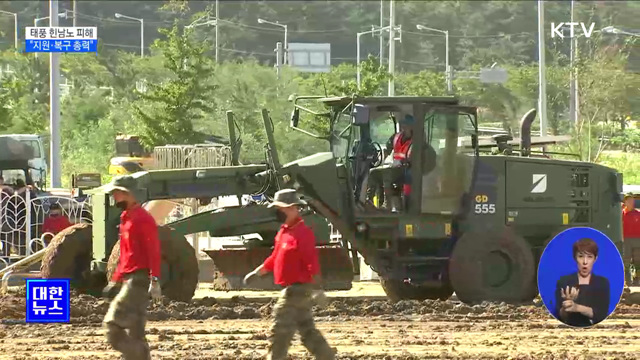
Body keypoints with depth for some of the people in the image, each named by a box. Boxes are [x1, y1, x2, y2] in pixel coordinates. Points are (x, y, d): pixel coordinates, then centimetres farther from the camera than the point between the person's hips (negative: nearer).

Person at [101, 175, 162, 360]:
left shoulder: (142, 218, -11)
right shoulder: (126, 218, 19)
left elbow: (153, 251, -18)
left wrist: (155, 280, -26)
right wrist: (115, 281, 26)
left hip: (139, 279, -10)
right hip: (130, 280, 10)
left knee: (113, 322, -15)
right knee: (135, 332, 8)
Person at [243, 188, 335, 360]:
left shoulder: (302, 233, -17)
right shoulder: (284, 232, 14)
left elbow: (312, 263, -24)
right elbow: (275, 258, 25)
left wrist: (316, 288, -29)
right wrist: (256, 273, 23)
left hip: (298, 288, -10)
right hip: (292, 289, 10)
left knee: (280, 332, -8)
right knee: (307, 331, 13)